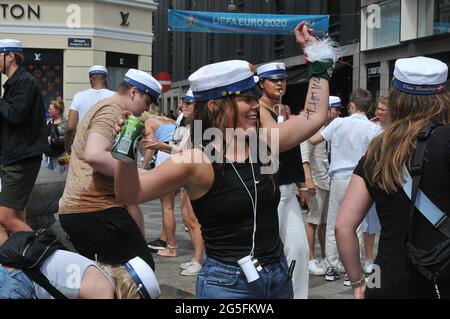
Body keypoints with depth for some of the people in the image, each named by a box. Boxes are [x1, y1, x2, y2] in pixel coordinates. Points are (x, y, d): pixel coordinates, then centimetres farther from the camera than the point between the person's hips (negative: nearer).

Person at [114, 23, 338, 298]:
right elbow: (130, 194, -15)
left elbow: (315, 117, 12)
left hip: (279, 276, 6)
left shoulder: (262, 144, 3)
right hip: (227, 284, -6)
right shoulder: (198, 162, -14)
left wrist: (319, 57, 14)